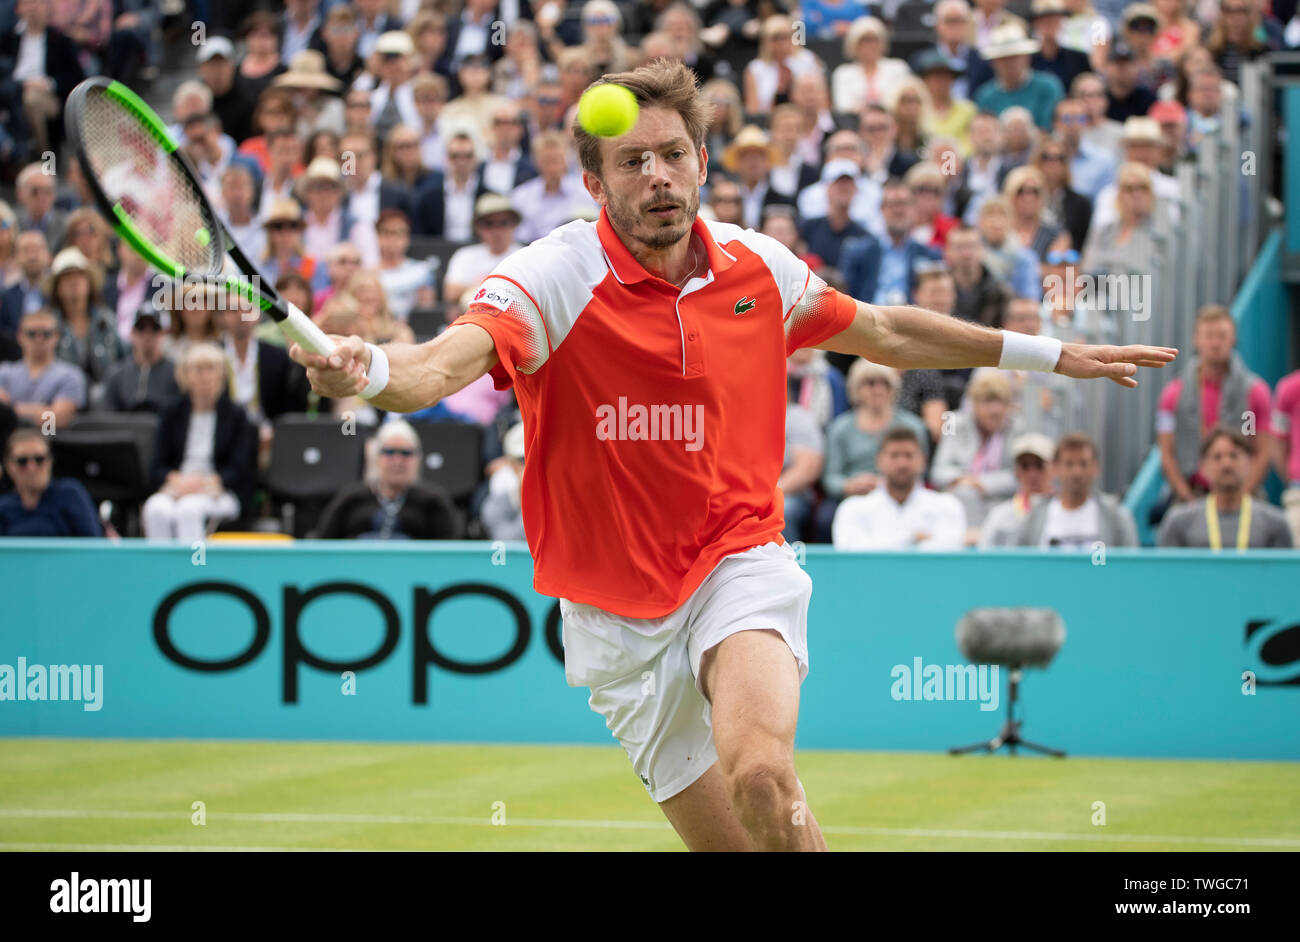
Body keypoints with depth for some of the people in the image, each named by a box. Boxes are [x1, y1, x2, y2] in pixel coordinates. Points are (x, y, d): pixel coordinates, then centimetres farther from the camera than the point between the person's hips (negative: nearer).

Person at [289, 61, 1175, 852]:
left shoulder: (760, 267, -2)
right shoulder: (553, 278, -15)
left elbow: (883, 332, 17)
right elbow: (447, 362, -35)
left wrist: (1049, 354, 21)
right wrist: (369, 370, -58)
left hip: (741, 565, 1)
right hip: (620, 613, 0)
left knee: (760, 772, -29)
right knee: (727, 838, 2)